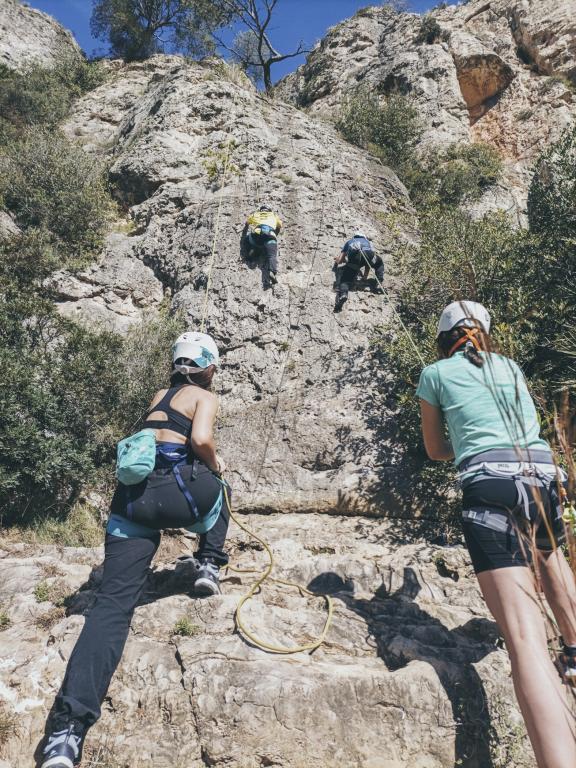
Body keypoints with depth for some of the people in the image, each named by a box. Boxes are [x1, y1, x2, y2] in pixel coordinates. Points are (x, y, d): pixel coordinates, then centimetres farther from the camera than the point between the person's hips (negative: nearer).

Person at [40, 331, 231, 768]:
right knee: (216, 487, 32)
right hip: (175, 491, -5)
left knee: (113, 602, -2)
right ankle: (209, 566, 25)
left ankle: (68, 727, -13)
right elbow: (201, 440, -11)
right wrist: (215, 466, 9)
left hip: (132, 495, 5)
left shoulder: (158, 397, 28)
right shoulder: (205, 397, 8)